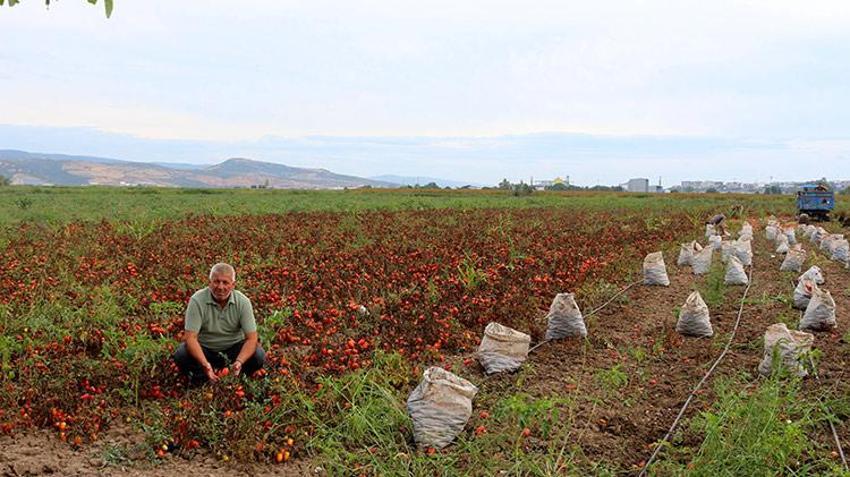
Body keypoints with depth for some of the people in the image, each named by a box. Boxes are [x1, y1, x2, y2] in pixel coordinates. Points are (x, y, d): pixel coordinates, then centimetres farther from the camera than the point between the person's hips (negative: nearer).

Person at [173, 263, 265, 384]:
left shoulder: (243, 302, -17)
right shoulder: (197, 300, -22)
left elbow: (251, 338, -19)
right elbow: (190, 337, -25)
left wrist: (239, 362, -38)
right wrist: (204, 364, -42)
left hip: (234, 347, 1)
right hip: (204, 347, -1)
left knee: (258, 356, -25)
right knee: (180, 356, -29)